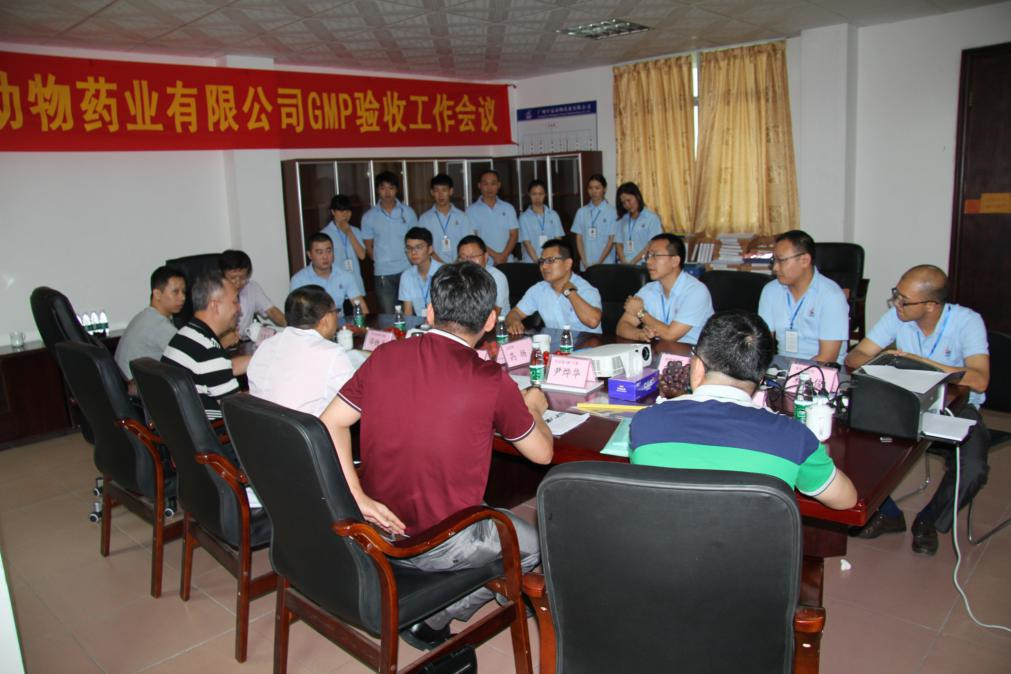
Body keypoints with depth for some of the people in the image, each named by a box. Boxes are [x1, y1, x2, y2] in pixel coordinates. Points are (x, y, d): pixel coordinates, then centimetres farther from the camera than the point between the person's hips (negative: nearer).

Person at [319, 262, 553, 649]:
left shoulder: (385, 356, -5)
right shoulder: (492, 382, -16)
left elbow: (330, 424, -4)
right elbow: (542, 453, -2)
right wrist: (533, 407, 17)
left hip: (376, 530, 6)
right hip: (441, 545, -6)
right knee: (535, 544, 20)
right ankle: (433, 619, 9)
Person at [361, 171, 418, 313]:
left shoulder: (408, 212, 5)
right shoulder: (369, 217, 3)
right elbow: (368, 246, 9)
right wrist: (381, 262, 2)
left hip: (408, 270, 0)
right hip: (383, 274, 0)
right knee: (388, 316, 4)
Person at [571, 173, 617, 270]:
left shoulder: (611, 211, -1)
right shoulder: (582, 212, 8)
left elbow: (612, 239, -3)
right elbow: (579, 238, 7)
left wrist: (599, 262, -9)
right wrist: (585, 262, -3)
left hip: (606, 263, -2)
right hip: (586, 265, 2)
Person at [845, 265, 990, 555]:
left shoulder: (967, 321, -17)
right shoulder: (896, 316, -8)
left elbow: (979, 380, -29)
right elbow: (853, 358, -8)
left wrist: (919, 361, -32)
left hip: (957, 408, -3)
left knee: (972, 470, -28)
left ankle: (929, 522, 5)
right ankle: (888, 514, 4)